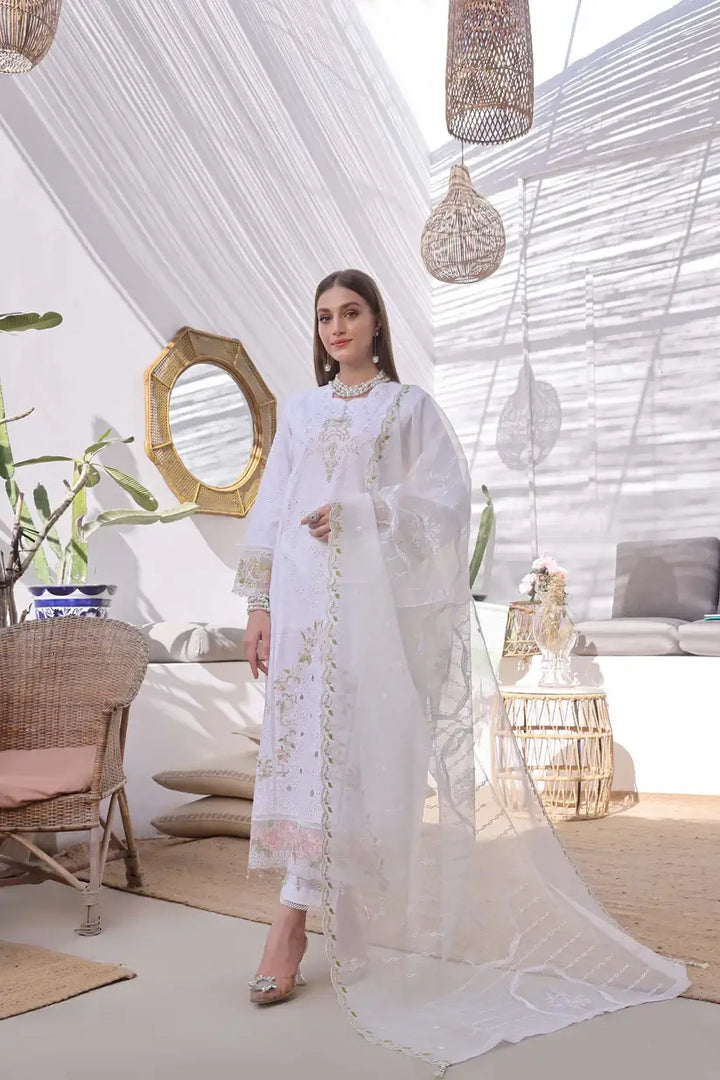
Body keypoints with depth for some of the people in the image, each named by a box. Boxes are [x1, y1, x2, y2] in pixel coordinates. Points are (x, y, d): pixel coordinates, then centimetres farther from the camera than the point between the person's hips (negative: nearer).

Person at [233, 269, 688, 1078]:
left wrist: (358, 511, -14)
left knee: (350, 745, -8)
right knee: (307, 740, -2)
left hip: (378, 600, -3)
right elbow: (271, 512, 14)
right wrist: (257, 604, 6)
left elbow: (446, 496, -2)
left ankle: (293, 922, -6)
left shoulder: (411, 406, 9)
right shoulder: (299, 412, 18)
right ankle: (301, 919, 6)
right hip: (304, 597, 3)